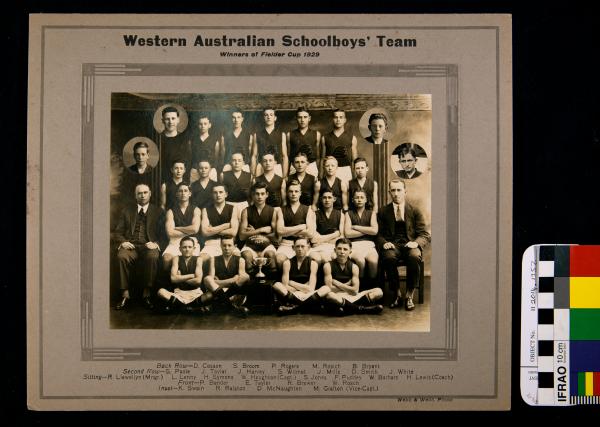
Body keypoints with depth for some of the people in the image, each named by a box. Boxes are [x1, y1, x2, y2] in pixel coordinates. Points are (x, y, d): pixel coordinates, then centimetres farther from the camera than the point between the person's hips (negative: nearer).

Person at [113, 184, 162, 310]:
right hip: (131, 245, 1)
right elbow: (118, 232, 16)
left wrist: (156, 243, -13)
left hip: (149, 246, -1)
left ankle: (146, 294, -27)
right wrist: (123, 242, -6)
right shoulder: (127, 211, 21)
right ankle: (125, 294, -28)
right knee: (122, 256, -34)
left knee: (153, 256, -37)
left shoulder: (157, 212, 16)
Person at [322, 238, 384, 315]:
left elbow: (355, 290, -5)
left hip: (351, 297, 3)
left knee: (378, 291, -11)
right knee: (326, 292, -40)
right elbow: (329, 288, -12)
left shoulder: (354, 267, 3)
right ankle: (359, 309, -28)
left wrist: (336, 283, -5)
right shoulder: (328, 266, -4)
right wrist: (346, 287, -4)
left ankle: (346, 307, -28)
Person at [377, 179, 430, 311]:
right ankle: (397, 294, -18)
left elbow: (425, 235, 7)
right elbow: (378, 234, 12)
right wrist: (384, 243, -12)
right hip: (392, 246, 0)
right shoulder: (383, 212, 15)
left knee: (414, 257, -36)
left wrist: (416, 243, -15)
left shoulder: (414, 211, 13)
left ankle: (409, 296, -23)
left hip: (409, 245, 0)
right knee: (389, 257, -36)